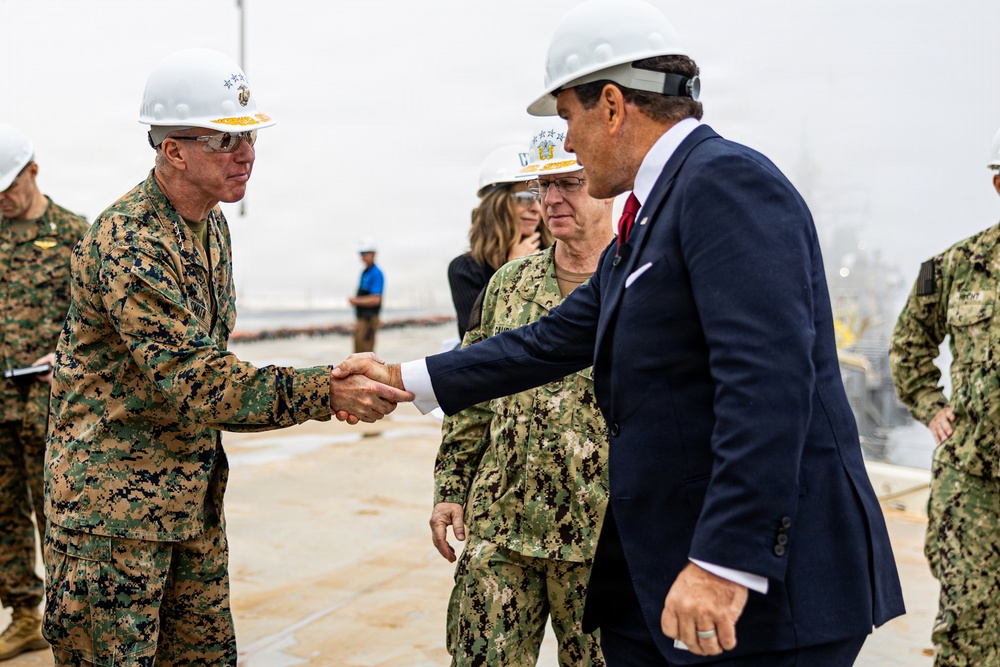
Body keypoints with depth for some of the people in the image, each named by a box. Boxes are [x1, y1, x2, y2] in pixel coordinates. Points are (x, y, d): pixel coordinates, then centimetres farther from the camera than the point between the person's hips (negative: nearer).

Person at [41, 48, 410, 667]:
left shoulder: (212, 223, 10)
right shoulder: (128, 241, -21)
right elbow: (190, 381, -28)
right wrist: (327, 391, -33)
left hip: (195, 496, 9)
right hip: (115, 504, -8)